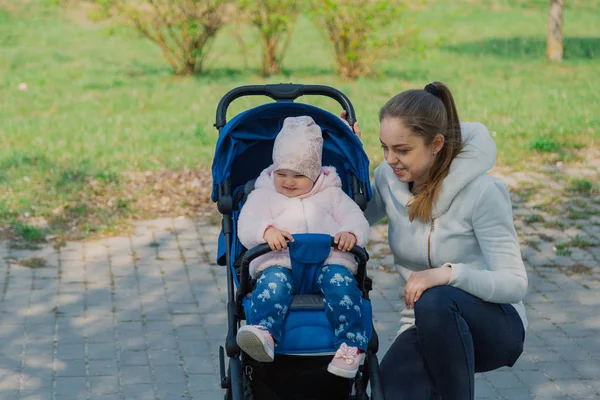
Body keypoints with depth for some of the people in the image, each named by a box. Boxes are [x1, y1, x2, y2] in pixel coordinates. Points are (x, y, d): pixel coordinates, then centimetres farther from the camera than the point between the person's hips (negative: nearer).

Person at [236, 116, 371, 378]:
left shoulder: (331, 194, 24)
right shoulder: (263, 195, 20)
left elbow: (357, 219, 14)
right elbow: (245, 228, 4)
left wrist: (351, 233, -13)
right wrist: (266, 231, -22)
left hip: (328, 260, 1)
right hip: (280, 262, -1)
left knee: (341, 281, -32)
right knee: (273, 281, -35)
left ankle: (351, 345, -37)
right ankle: (264, 333, -58)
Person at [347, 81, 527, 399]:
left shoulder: (481, 192, -21)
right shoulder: (388, 177, -4)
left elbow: (514, 283, -22)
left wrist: (449, 273, -39)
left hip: (492, 325, -4)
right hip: (426, 327, 4)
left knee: (436, 300, -38)